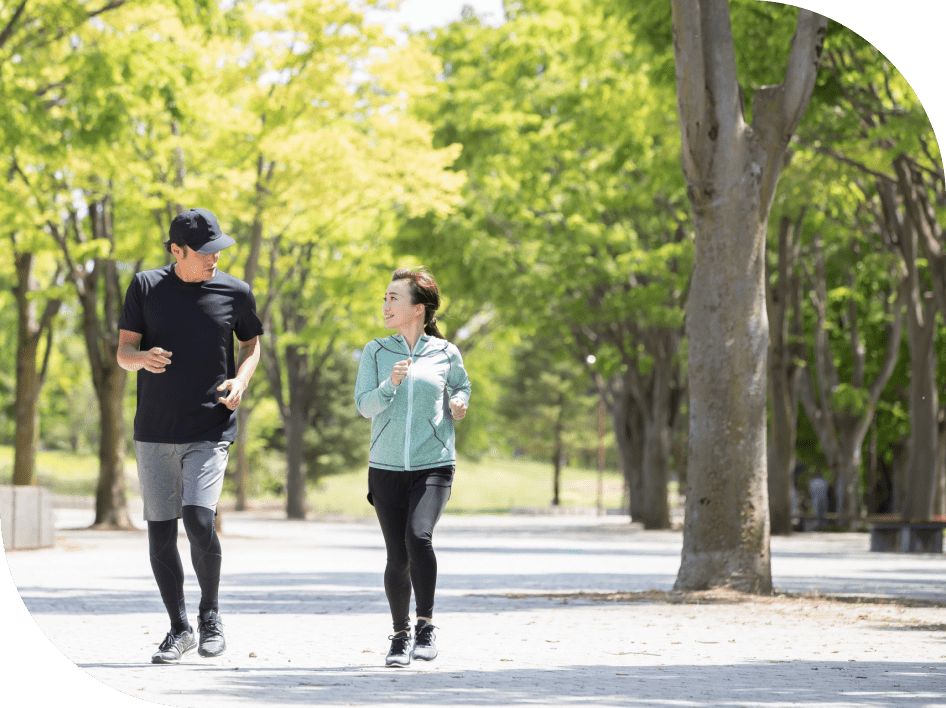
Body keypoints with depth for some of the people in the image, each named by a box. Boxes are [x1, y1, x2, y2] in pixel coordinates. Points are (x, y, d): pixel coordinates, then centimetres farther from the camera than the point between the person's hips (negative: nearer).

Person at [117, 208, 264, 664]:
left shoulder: (235, 292, 2)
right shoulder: (146, 287, 2)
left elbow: (252, 344, 18)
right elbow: (123, 353, 3)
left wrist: (241, 380, -3)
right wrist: (144, 358, -21)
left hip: (210, 429, -2)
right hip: (154, 431, 2)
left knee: (199, 520, -18)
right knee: (160, 533, 3)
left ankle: (210, 617, 4)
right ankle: (179, 629, 19)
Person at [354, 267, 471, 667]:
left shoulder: (445, 354, 3)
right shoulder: (376, 352, 5)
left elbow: (462, 386, 22)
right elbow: (364, 405, -2)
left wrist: (459, 404, 0)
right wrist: (390, 384, -19)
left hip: (433, 465, -2)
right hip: (387, 468, 2)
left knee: (418, 536, -25)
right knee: (397, 558, 0)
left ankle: (426, 626, -9)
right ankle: (400, 635, 21)